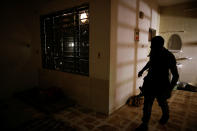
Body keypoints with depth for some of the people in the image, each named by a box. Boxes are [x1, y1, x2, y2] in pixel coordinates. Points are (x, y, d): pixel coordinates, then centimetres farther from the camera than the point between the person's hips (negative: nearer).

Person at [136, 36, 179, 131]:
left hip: (161, 85, -4)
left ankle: (166, 116, 53)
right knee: (147, 103, 6)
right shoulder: (153, 53, -6)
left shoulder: (169, 56, -21)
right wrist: (142, 70, 23)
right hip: (150, 82, 4)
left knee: (162, 103, 21)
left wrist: (169, 90, -26)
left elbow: (175, 75, -19)